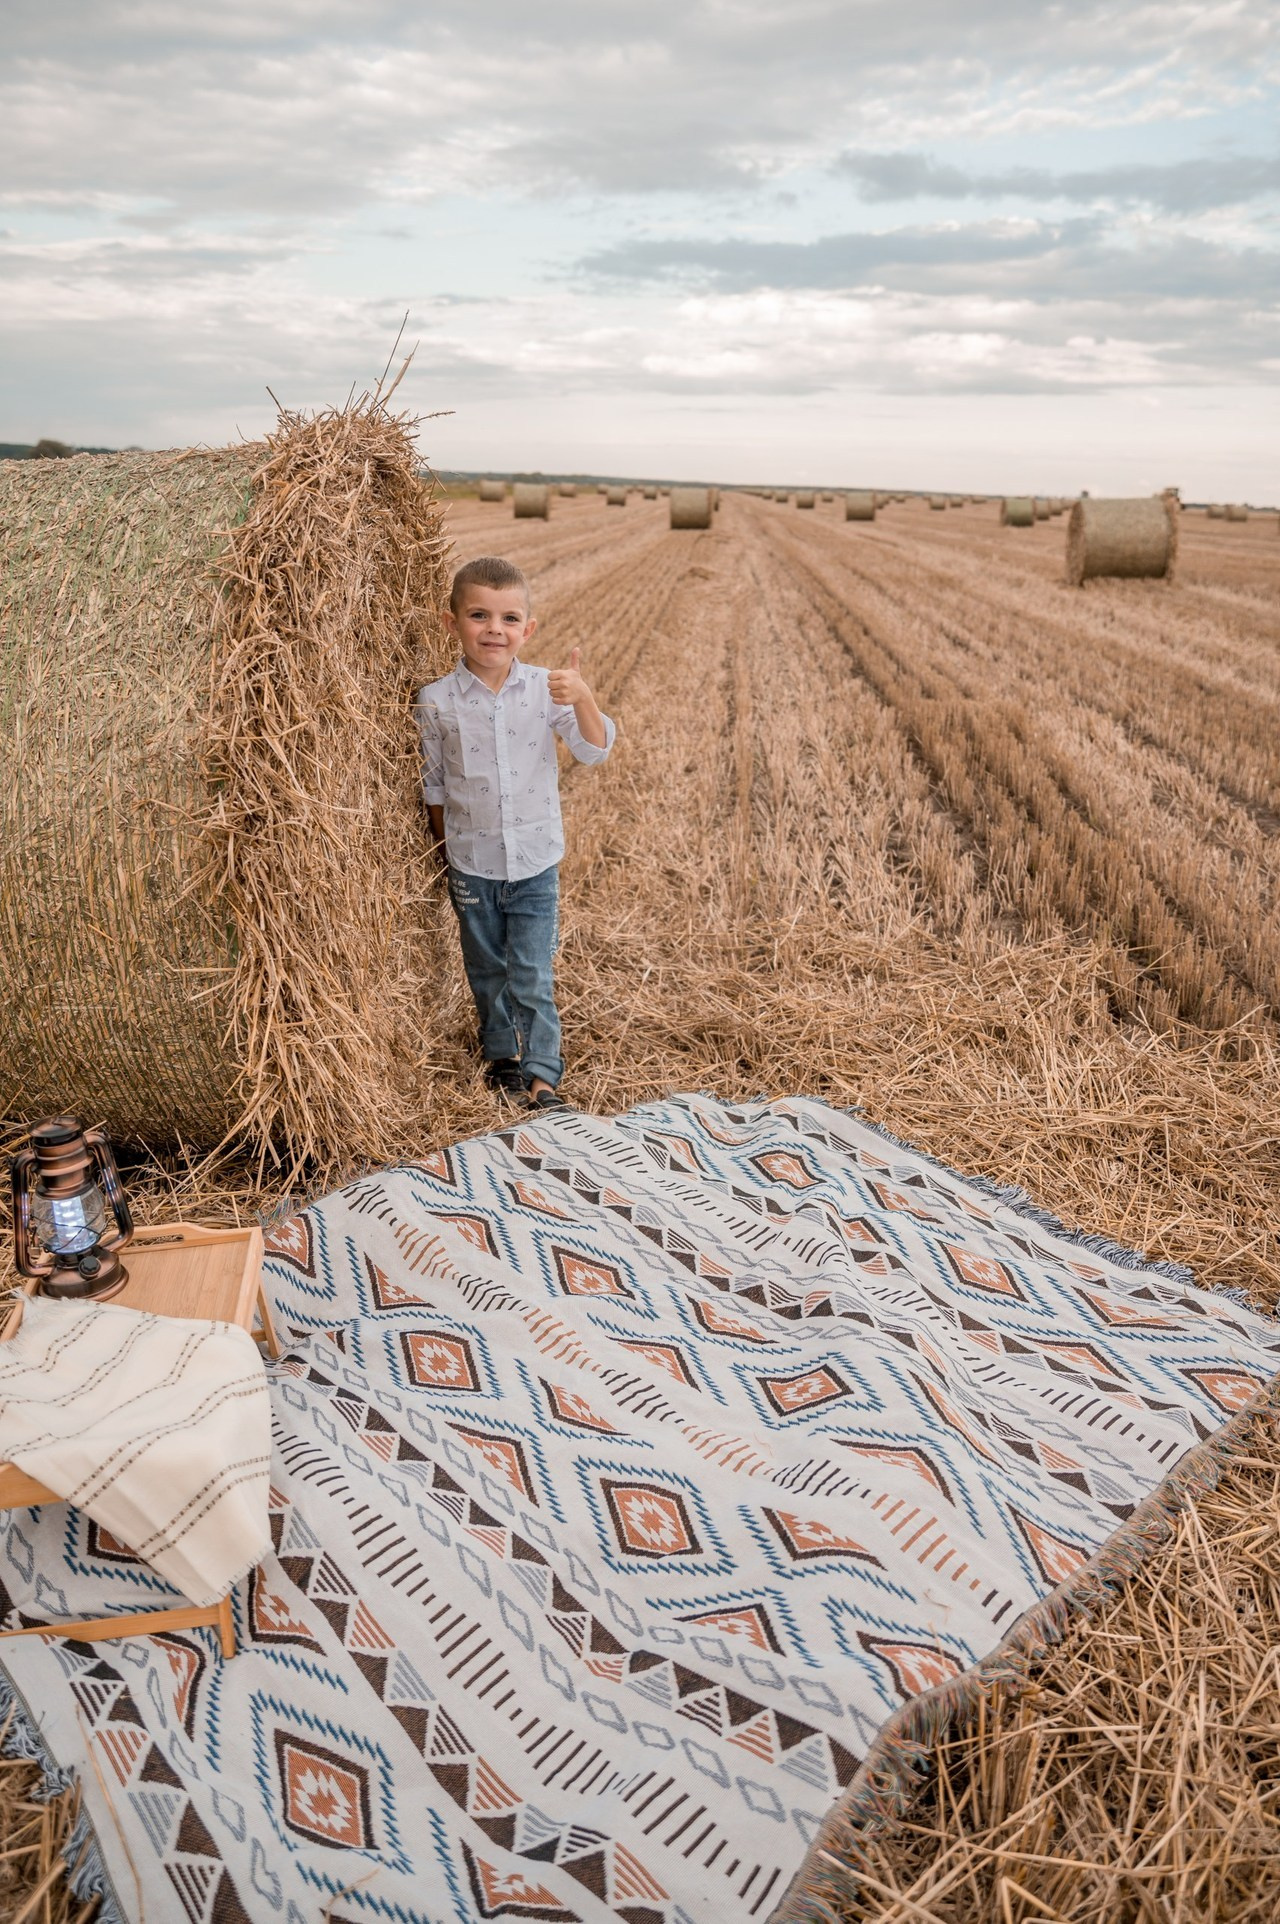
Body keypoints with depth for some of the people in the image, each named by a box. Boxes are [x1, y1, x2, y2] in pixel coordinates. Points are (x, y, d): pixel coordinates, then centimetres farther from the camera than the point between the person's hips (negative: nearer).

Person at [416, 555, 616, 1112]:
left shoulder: (546, 689, -8)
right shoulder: (436, 701, -8)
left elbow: (593, 750, -16)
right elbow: (434, 785, 1)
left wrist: (582, 699, -34)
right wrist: (446, 852, 5)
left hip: (536, 864, -1)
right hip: (471, 865, 1)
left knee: (534, 977, 0)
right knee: (487, 971, 18)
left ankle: (541, 1076, 12)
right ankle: (501, 1055, 37)